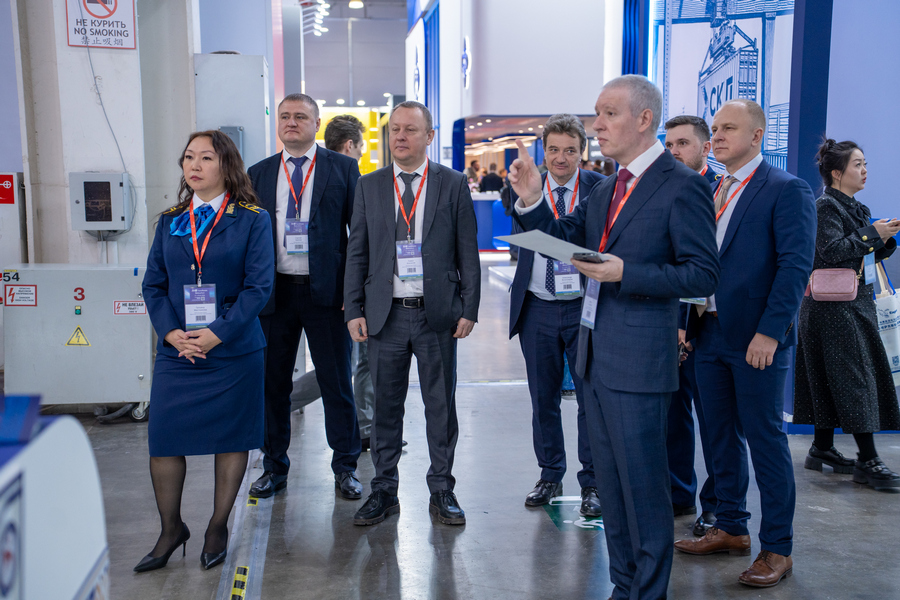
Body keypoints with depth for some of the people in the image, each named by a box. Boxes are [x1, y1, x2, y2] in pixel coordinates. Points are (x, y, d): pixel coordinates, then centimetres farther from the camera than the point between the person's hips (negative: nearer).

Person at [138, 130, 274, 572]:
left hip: (233, 349, -3)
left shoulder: (252, 220, -1)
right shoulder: (170, 222, 11)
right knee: (163, 437, 2)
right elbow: (154, 284, 8)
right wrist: (171, 331, -9)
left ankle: (218, 527, 24)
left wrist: (218, 333, -16)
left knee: (230, 437, 7)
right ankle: (171, 529, 20)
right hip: (176, 349, 3)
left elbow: (259, 285, -8)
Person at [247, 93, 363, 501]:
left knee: (337, 383, 5)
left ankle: (345, 468, 19)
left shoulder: (343, 168, 3)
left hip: (325, 290, -3)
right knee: (272, 383, 10)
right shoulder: (258, 174, 11)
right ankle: (274, 467, 26)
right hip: (273, 293, 3)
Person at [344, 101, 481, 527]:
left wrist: (469, 309, -4)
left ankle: (441, 490, 21)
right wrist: (354, 310, 0)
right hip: (385, 315, 1)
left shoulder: (453, 184, 3)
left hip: (438, 315, -1)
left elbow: (468, 252, 2)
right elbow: (357, 253, 8)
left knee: (441, 406, 7)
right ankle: (384, 489, 23)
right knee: (386, 406, 9)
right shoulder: (369, 186, 8)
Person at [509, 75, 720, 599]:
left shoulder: (683, 186, -11)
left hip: (638, 359, -8)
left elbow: (703, 276, -15)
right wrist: (532, 200, 0)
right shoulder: (606, 190, 14)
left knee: (643, 483, 2)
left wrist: (625, 273, -22)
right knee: (611, 480, 17)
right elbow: (564, 239, 15)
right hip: (596, 355, 9)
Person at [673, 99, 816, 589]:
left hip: (757, 340, -7)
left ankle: (777, 549, 13)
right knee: (722, 437, 14)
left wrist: (769, 331, -21)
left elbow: (796, 265, -14)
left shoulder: (787, 190, -7)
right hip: (709, 333, 7)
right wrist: (685, 321, 7)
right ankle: (731, 529, 29)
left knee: (765, 440, 1)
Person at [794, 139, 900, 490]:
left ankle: (823, 449, 18)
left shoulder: (857, 208, 16)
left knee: (833, 379, 11)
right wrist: (871, 233, -16)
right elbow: (832, 250, -22)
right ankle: (867, 461, -5)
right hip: (833, 305, -9)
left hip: (856, 302, 9)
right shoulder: (826, 206, -9)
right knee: (853, 376, -8)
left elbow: (869, 256, 18)